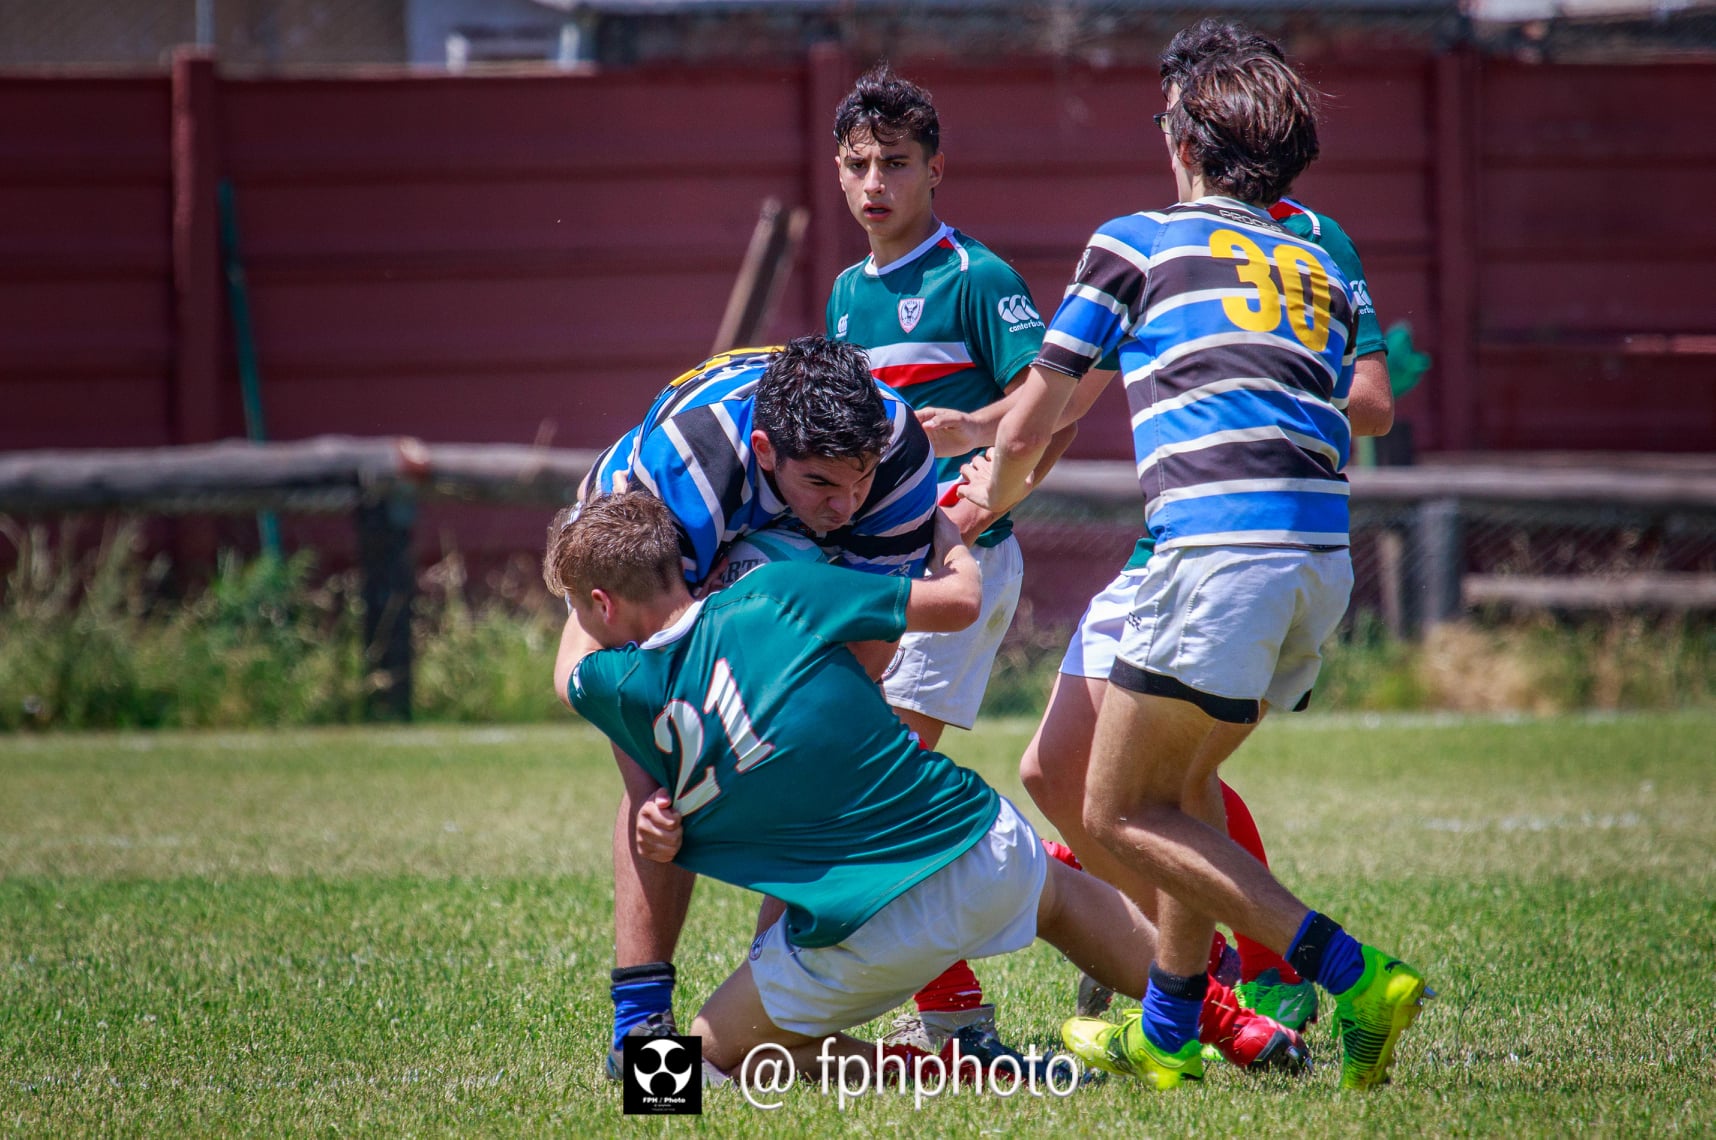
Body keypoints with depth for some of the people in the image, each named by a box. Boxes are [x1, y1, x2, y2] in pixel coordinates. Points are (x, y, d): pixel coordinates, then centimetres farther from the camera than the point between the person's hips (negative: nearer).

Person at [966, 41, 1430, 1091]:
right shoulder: (1321, 270, 26)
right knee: (1181, 779, 25)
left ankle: (1353, 974, -12)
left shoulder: (1136, 241, 12)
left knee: (1118, 814, 0)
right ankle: (1167, 1032, 27)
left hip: (1220, 547, -7)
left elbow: (1028, 430, 14)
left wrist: (993, 497, 36)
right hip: (1328, 554, 7)